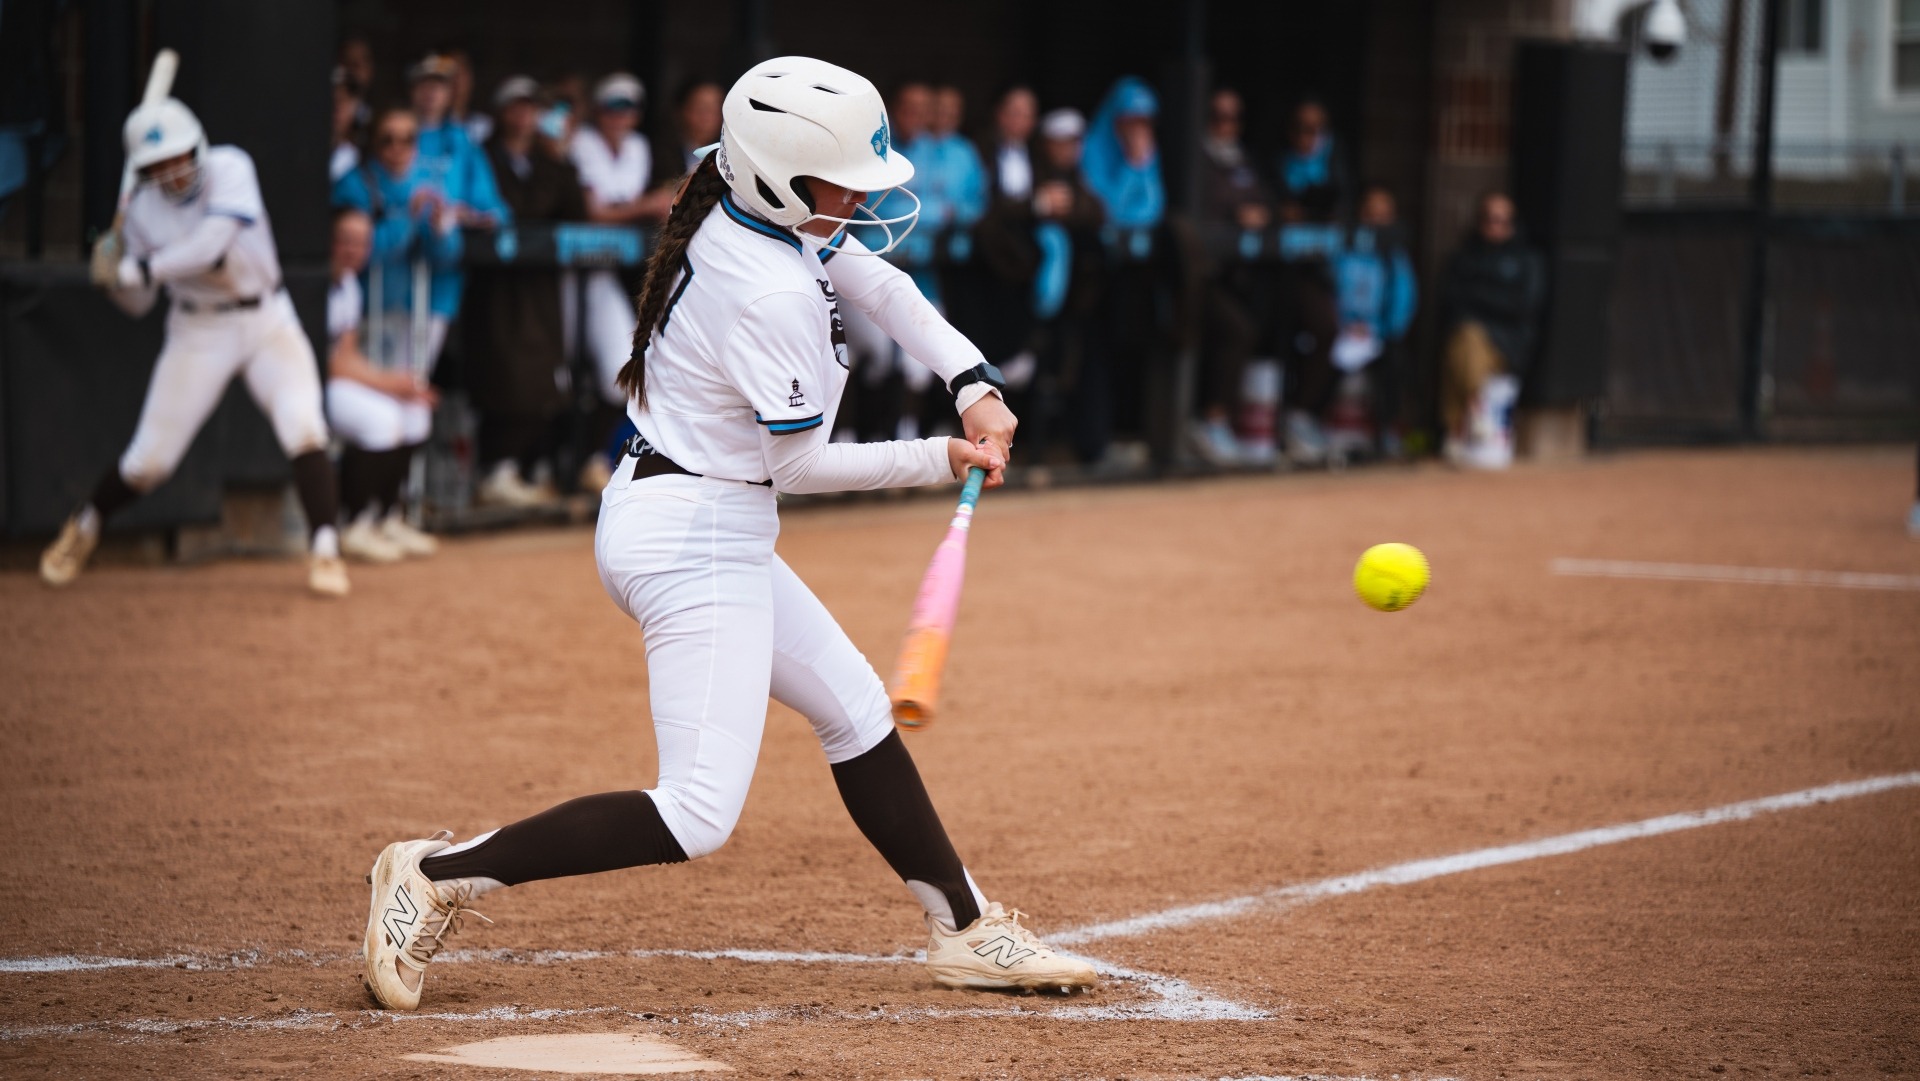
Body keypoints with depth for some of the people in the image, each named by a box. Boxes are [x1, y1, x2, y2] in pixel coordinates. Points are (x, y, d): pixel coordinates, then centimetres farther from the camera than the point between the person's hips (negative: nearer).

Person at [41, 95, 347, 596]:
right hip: (197, 333, 1)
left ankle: (324, 551, -15)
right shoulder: (142, 210, -8)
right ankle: (84, 527, 27)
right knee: (148, 459, 0)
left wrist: (140, 270, -29)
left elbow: (209, 246, -31)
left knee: (302, 425, -22)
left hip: (267, 322, -1)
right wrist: (113, 275, -19)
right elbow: (139, 305, 0)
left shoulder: (229, 169, -17)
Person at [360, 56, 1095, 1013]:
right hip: (695, 543, -11)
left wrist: (974, 385, 1)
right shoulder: (769, 296, -25)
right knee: (697, 817, -12)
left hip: (715, 534, 11)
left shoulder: (738, 209, 2)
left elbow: (882, 287, 14)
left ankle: (965, 932, 29)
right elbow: (802, 465, -14)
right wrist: (941, 461, -2)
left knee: (856, 713, 19)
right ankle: (438, 875, -9)